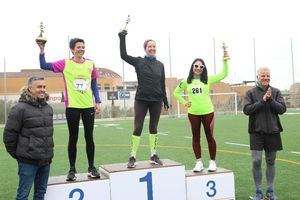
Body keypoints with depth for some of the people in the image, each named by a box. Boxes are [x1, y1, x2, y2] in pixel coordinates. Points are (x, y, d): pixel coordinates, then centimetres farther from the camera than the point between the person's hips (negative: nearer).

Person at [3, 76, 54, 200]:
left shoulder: (48, 108, 8)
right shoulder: (20, 108, -12)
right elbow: (9, 134, -10)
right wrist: (16, 154, -2)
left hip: (46, 160, 6)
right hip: (28, 161, -6)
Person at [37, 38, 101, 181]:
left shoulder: (90, 64, 6)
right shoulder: (65, 64, 0)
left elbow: (94, 84, 12)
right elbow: (44, 66, -3)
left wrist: (98, 101, 5)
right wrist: (42, 51, -16)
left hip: (88, 106, 2)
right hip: (72, 106, -2)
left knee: (89, 137, 7)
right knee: (73, 138, 6)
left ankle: (91, 168, 18)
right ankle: (72, 169, 17)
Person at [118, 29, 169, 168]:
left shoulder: (160, 65, 8)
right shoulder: (139, 62, 0)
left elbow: (162, 85, 10)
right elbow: (123, 55, -13)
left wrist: (165, 101, 9)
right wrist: (122, 38, -17)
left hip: (156, 101, 3)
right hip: (141, 100, -3)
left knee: (153, 128, 9)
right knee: (138, 128, -4)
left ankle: (153, 156, 18)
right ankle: (133, 157, 2)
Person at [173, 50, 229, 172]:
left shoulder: (208, 79, 0)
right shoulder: (186, 81, 3)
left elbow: (223, 74, -6)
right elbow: (176, 93, 14)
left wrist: (225, 61, -17)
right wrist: (184, 102, 2)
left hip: (208, 112, -1)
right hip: (193, 113, 1)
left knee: (210, 137, 5)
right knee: (196, 138, 8)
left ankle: (212, 162, 16)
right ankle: (199, 162, 18)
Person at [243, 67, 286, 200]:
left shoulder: (275, 92, 5)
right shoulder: (251, 93, 0)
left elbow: (282, 109, -3)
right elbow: (246, 110, -11)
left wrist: (270, 99, -16)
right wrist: (262, 100, -17)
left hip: (273, 132, 2)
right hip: (257, 132, -2)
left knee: (271, 162, 11)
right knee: (256, 161, -5)